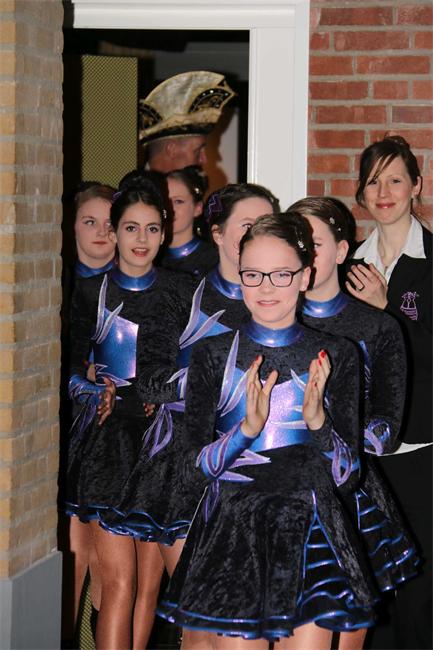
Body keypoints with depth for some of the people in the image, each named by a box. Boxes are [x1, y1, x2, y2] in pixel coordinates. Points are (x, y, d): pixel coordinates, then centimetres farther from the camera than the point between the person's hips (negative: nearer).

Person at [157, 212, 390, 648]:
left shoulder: (336, 357, 3)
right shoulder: (212, 356, 3)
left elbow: (346, 476, 1)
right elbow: (197, 464, -2)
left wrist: (317, 421, -17)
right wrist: (247, 427, -19)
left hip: (311, 534, 0)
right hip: (232, 532, 0)